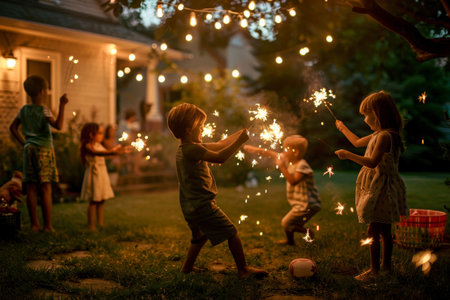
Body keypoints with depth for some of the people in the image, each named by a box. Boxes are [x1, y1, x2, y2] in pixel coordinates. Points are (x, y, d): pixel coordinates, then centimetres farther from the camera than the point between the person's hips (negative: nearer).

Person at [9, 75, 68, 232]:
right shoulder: (44, 110, -9)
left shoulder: (24, 110, 8)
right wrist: (62, 105, -23)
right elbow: (58, 125, -24)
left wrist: (24, 142, 17)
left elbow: (13, 127, 16)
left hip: (29, 149, 6)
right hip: (44, 150, -5)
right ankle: (48, 225, 0)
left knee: (31, 188, 6)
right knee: (46, 189, -2)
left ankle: (34, 224, 11)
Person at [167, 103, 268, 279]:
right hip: (202, 205, -10)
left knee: (200, 236, 29)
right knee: (231, 233, 0)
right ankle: (243, 269, 7)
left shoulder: (184, 149, 12)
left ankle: (188, 267, 36)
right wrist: (240, 141, -21)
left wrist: (239, 133, 14)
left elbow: (219, 145, 16)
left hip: (189, 207, 10)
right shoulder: (192, 149, -20)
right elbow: (220, 157, -28)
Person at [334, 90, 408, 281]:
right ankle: (386, 264, 30)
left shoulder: (384, 136, -20)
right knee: (384, 230, 18)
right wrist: (343, 128, 38)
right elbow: (358, 142, 27)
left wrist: (348, 155, -24)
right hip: (381, 188, 10)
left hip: (381, 189, -10)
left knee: (373, 231, -5)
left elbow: (372, 162, -28)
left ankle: (374, 269, 0)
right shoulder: (378, 134, 11)